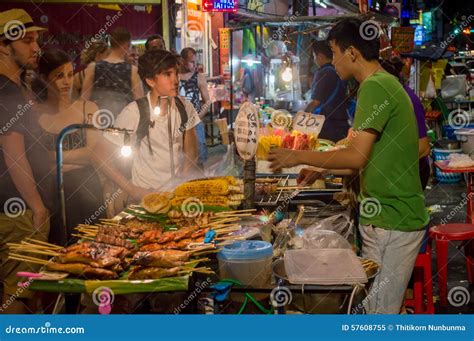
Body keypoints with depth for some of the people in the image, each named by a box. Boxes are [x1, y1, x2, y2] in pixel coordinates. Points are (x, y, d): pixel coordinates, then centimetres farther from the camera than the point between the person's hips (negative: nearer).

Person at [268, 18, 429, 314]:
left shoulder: (375, 86, -16)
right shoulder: (387, 83, 15)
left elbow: (357, 157, -21)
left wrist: (300, 156, -9)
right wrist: (321, 171, 22)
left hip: (391, 223, -10)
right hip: (394, 216, 10)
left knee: (378, 311, -2)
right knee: (381, 305, 16)